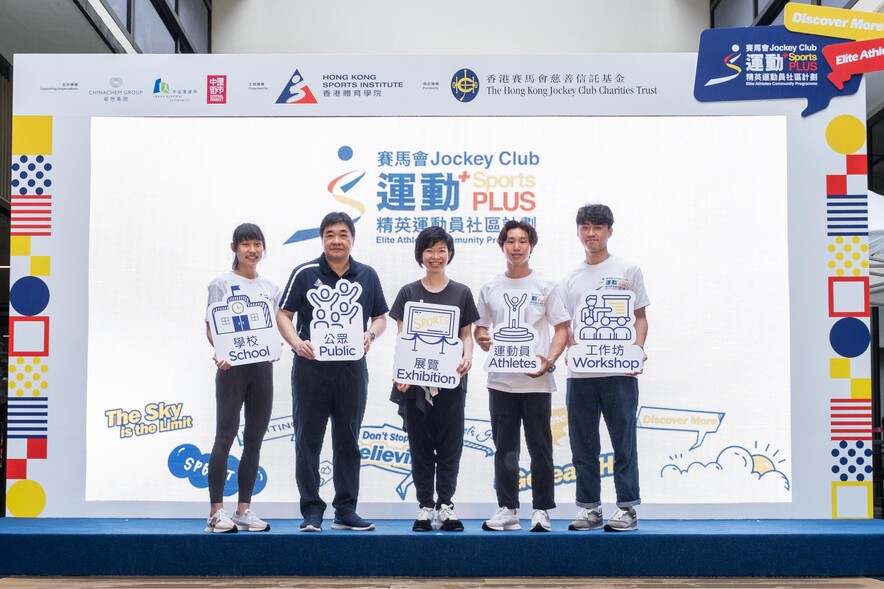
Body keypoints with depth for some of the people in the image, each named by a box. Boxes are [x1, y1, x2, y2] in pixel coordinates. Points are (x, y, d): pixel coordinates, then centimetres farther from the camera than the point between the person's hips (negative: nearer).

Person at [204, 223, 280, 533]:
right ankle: (216, 511, -2)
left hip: (262, 366, 5)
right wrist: (221, 352, -22)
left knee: (255, 439, 6)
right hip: (232, 367, -5)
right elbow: (211, 328, -3)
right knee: (225, 436, -5)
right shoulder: (222, 283, 2)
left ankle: (244, 509, 13)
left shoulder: (271, 288, 15)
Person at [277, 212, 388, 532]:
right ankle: (311, 511, 11)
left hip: (352, 367, 2)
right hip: (311, 365, -2)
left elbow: (381, 317, 13)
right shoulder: (304, 273, 0)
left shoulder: (367, 275, 8)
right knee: (308, 440, 2)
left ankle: (346, 511, 18)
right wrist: (297, 342, -18)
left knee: (348, 441, 9)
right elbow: (284, 315, 0)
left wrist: (370, 334, -9)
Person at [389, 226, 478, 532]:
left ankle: (446, 506, 11)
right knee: (420, 446, 5)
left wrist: (467, 357, -14)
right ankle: (425, 507, 13)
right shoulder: (408, 292, 6)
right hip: (416, 380, 0)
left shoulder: (461, 293, 7)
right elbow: (401, 337, 4)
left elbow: (466, 335, 7)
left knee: (450, 445, 3)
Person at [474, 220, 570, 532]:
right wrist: (482, 340, -8)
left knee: (540, 448, 3)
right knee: (504, 449, 9)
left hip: (536, 381, -3)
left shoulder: (546, 285, 2)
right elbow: (480, 327, 16)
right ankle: (507, 510, 17)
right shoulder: (490, 287, 10)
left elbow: (562, 328, 0)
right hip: (500, 380, 3)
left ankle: (542, 511, 12)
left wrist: (549, 361, -14)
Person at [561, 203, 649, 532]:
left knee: (624, 441, 0)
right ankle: (589, 508, 17)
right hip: (579, 372, 4)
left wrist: (638, 348, -13)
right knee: (583, 444, 8)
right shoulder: (571, 279, 14)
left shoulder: (627, 270, 5)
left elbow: (640, 317, 4)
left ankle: (627, 508, 9)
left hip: (619, 370, -4)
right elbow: (565, 324, 14)